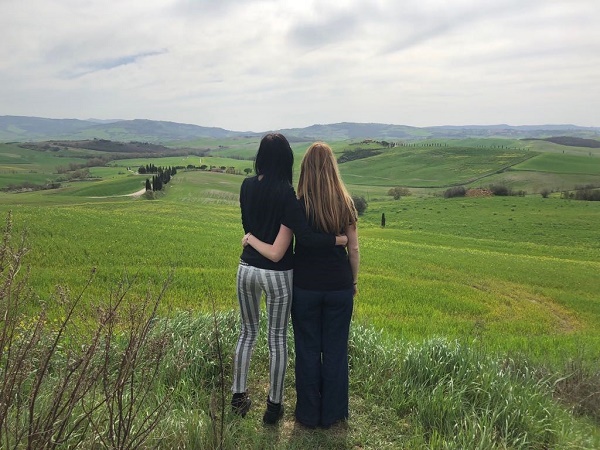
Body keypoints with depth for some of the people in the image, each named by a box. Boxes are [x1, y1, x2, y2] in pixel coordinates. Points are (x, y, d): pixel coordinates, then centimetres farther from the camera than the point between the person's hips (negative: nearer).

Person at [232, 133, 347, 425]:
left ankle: (238, 396, 30)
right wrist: (342, 239, -12)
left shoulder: (247, 186, -1)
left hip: (247, 268, 5)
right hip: (277, 274, -5)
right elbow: (305, 237, -23)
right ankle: (274, 405, 23)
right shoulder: (286, 192, -18)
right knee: (277, 339, 10)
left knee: (247, 332, 21)